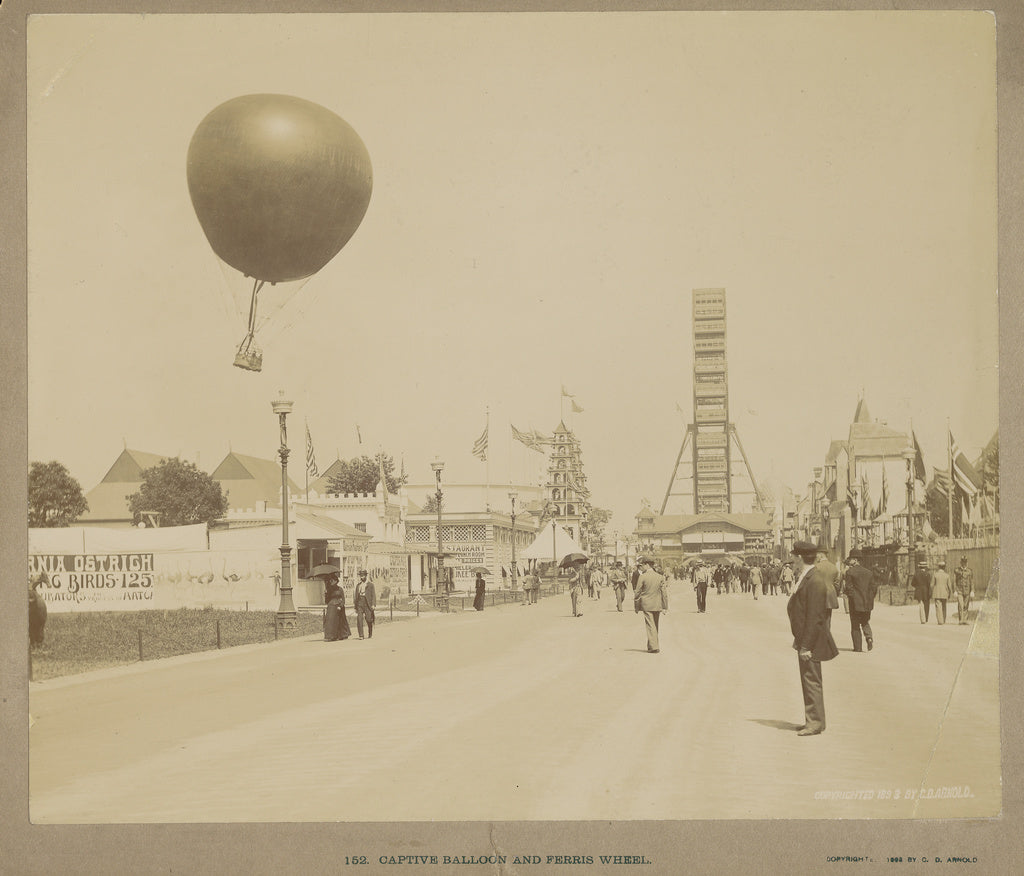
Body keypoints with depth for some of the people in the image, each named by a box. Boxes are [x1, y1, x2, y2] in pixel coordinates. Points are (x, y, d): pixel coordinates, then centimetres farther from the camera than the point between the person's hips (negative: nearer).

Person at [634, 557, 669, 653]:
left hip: (647, 605, -4)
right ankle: (651, 645, 25)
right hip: (657, 605, 4)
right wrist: (665, 606, 8)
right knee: (655, 625, 15)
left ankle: (654, 647, -7)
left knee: (650, 626, -1)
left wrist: (636, 607, 4)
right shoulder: (660, 577, 2)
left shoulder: (642, 577, -10)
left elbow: (638, 593, -6)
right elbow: (664, 592, 3)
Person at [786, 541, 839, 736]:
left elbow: (814, 617, -23)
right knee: (810, 681, 16)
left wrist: (806, 645, -23)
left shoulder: (814, 581, -22)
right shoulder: (803, 577, 10)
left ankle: (815, 723, 3)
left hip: (811, 640, -10)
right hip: (804, 639, 10)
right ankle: (814, 720, 25)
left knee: (811, 680, -4)